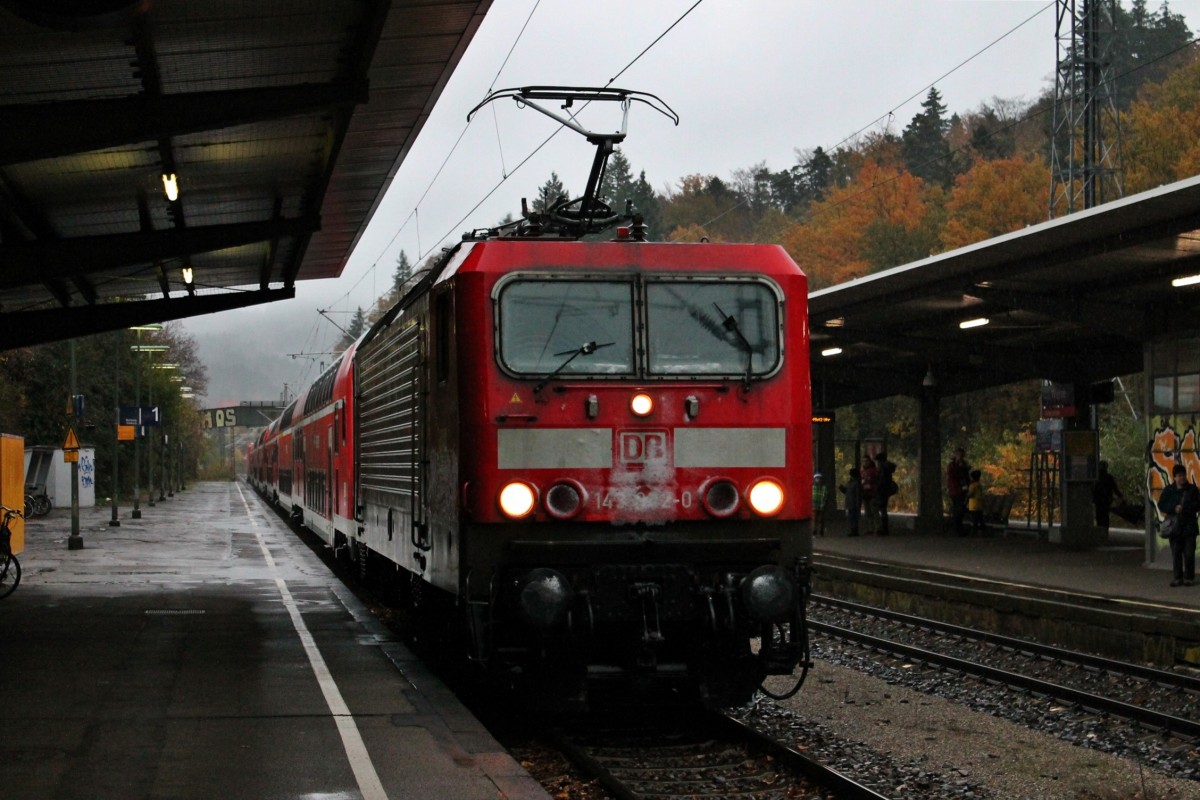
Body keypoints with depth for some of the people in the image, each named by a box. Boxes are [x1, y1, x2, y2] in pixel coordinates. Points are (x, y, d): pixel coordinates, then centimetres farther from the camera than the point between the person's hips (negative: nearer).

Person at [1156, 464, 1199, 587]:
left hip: (1189, 527, -1)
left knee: (1189, 553, -1)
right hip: (1174, 527, 1)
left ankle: (1189, 577, 8)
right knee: (1176, 554, 4)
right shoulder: (1168, 490, 5)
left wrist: (1186, 508, -15)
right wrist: (1174, 508, -13)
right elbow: (1161, 505, 2)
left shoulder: (1192, 489, 3)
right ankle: (1178, 578, 11)